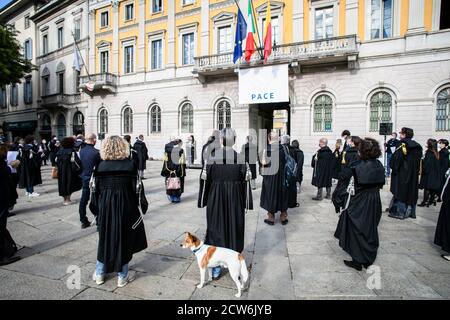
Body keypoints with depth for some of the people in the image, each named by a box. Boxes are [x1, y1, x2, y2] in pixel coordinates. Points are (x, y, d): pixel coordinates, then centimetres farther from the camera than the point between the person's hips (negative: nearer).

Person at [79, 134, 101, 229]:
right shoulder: (96, 152, -19)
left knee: (83, 200, 14)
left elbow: (80, 164, 7)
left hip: (84, 178, 6)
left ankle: (83, 221, 23)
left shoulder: (81, 151, -1)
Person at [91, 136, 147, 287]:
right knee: (123, 240, 11)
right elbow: (135, 189, -10)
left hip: (105, 206, 2)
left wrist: (99, 207, 10)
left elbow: (97, 190, -1)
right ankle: (122, 276, 21)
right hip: (125, 205, -2)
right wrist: (136, 207, 1)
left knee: (105, 239, 18)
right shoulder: (130, 165, -10)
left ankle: (99, 274, 31)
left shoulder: (100, 166, -5)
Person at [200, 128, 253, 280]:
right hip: (235, 198, 1)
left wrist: (205, 199, 5)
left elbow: (208, 178, -6)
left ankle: (215, 268, 16)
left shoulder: (213, 156, -10)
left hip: (216, 197, 0)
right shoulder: (239, 157, -10)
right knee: (234, 229, 16)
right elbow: (244, 179, -8)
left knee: (215, 229, 12)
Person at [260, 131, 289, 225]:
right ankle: (283, 218, 21)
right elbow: (286, 161, 0)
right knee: (282, 194, 14)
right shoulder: (282, 148, -4)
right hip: (282, 176, 3)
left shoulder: (266, 149, -13)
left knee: (271, 194, 9)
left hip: (270, 176, -3)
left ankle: (271, 218, 16)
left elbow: (263, 162, -17)